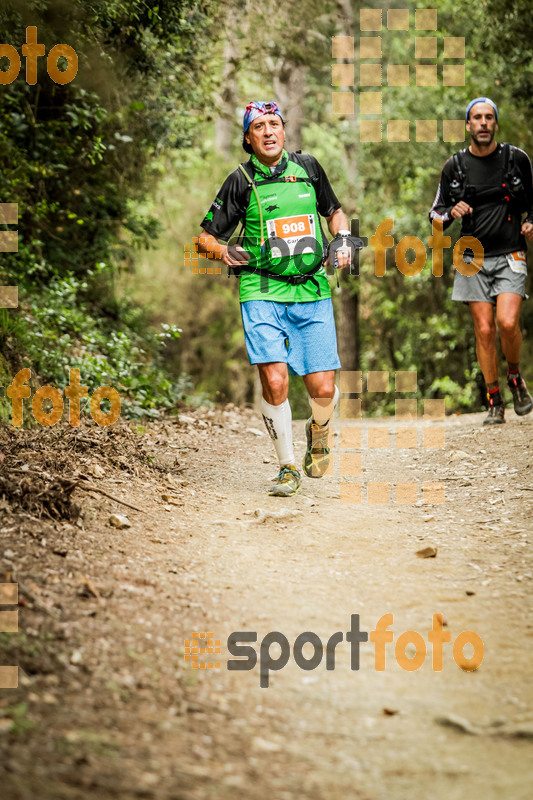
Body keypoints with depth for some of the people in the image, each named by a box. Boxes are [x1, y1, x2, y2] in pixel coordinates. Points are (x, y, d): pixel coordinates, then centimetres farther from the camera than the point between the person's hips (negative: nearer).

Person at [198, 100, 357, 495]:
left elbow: (335, 211, 24)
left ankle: (319, 431, 31)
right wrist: (224, 250, -17)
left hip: (312, 292, 2)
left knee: (323, 389, -5)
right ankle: (288, 467, 2)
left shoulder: (307, 166, 7)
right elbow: (205, 238, 5)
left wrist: (342, 239, 4)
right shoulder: (241, 181, 1)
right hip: (263, 292, -2)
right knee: (275, 381, -17)